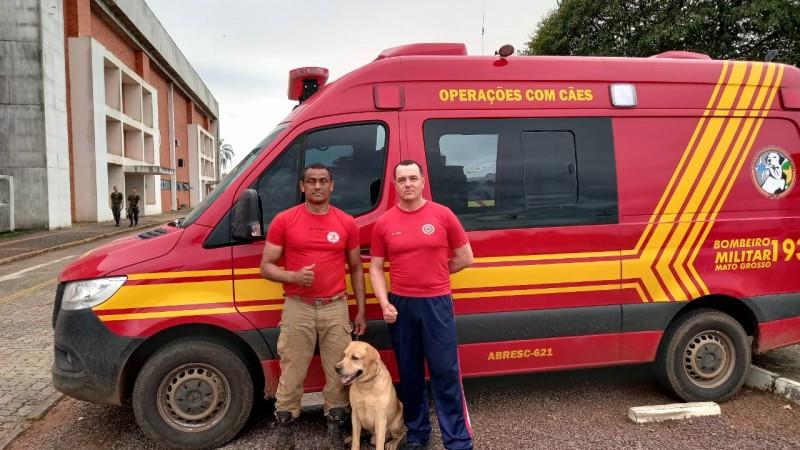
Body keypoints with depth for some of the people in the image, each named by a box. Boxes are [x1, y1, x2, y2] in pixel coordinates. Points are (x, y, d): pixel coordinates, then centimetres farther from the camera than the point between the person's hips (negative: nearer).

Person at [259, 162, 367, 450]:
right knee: (292, 374, 5)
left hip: (336, 308, 2)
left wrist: (361, 311, 9)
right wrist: (293, 276, -19)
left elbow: (356, 269, 12)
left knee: (339, 372, 9)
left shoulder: (347, 223, 5)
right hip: (298, 308, -1)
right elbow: (266, 267, 1)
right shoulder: (284, 220, -1)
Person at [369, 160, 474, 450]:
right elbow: (375, 269, 5)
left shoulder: (443, 215, -2)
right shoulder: (383, 223, 2)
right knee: (410, 374, 14)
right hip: (401, 306, 2)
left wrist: (434, 274, 7)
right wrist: (384, 303, -7)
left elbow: (465, 258, 4)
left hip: (437, 304, -2)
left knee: (446, 374, 1)